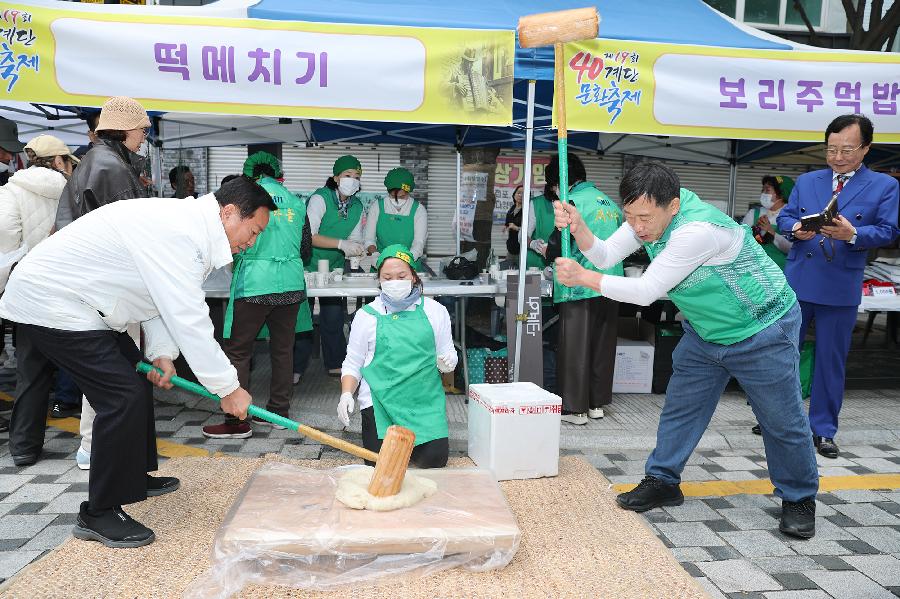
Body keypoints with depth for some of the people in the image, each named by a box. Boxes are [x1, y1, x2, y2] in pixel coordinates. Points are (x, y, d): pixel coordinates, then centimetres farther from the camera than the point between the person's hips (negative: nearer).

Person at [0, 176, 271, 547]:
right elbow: (188, 320, -30)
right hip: (50, 303, -11)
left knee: (138, 375, 18)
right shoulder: (179, 234, -28)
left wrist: (161, 353, -2)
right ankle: (98, 515, -1)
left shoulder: (186, 221, 5)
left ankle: (135, 478, 34)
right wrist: (228, 388, -22)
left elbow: (164, 299, 10)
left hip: (67, 295, 11)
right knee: (123, 397, -15)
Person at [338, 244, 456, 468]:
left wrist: (447, 361, -9)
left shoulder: (435, 311, 7)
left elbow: (447, 352, 15)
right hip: (381, 401, -1)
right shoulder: (367, 315, 5)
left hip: (425, 399, 1)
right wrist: (346, 395, -8)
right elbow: (352, 364, 8)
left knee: (435, 459, -14)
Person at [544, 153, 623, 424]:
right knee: (602, 346, 14)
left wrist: (545, 249, 9)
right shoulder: (609, 202, 13)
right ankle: (597, 403, 23)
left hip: (581, 289, -7)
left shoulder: (574, 202, -10)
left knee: (575, 348, 1)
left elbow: (559, 247, -14)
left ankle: (575, 408, 6)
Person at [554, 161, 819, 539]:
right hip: (706, 331, 8)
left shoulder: (698, 230, -37)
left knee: (782, 422, 4)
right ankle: (663, 482, 21)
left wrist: (583, 277, -31)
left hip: (762, 331, -7)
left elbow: (647, 291, -34)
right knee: (680, 407, 9)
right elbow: (606, 255, -12)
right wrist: (578, 228, -32)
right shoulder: (650, 211, -10)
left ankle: (799, 500, 24)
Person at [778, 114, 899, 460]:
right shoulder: (806, 181, 11)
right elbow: (784, 216, 9)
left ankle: (823, 431, 18)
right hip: (798, 282, 2)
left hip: (841, 289, -2)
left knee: (831, 361, 6)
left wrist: (852, 234, -23)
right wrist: (796, 228, -14)